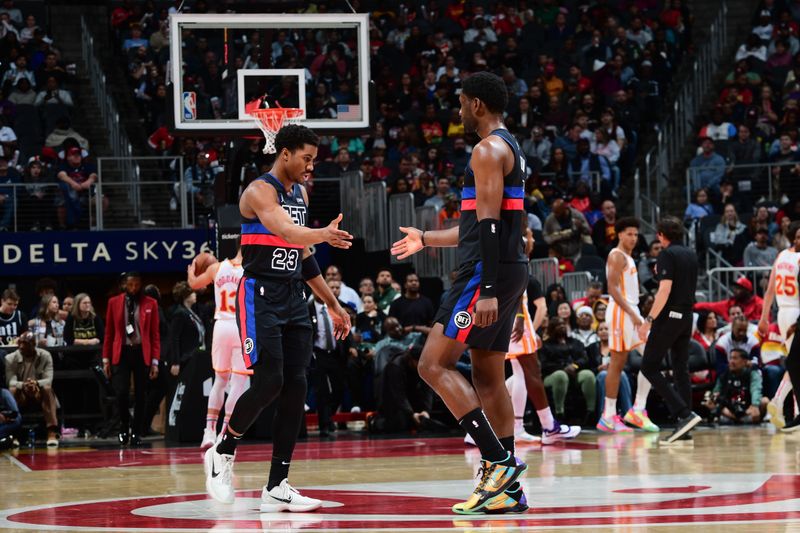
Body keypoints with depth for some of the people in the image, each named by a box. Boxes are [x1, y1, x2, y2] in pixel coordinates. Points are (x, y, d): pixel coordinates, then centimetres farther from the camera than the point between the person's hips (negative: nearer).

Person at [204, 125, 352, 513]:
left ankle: (277, 488, 1)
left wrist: (332, 305, 22)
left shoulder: (301, 194, 15)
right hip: (260, 297, -8)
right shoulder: (260, 191, -11)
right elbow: (286, 232, -30)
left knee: (295, 388, 0)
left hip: (293, 299, 8)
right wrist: (324, 234, -48)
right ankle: (222, 453, 8)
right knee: (268, 382, -16)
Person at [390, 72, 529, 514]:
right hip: (508, 271, 10)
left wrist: (487, 291, -26)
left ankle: (499, 460, -17)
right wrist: (426, 239, 38)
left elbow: (489, 224, -20)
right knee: (488, 377, 10)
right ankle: (507, 488, 8)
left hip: (488, 273, -10)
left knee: (434, 365, -10)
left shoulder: (488, 150, -11)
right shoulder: (509, 149, 21)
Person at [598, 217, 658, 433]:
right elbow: (612, 289, -18)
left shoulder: (628, 258, 21)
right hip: (621, 311, -10)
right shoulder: (617, 256, -9)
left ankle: (638, 410, 3)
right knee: (617, 363, -8)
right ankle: (609, 417, -5)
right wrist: (632, 314, -23)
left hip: (631, 311, 10)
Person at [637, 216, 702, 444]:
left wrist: (649, 320, -20)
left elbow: (665, 290, -19)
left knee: (649, 367, -4)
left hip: (669, 316, -8)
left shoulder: (667, 254, -10)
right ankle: (684, 427, 6)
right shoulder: (691, 255, 13)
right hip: (687, 316, 8)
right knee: (681, 369, 10)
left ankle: (684, 414, -16)